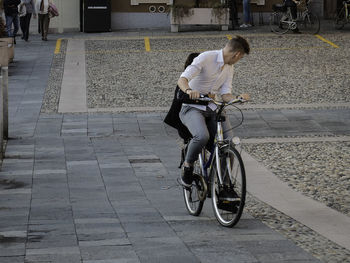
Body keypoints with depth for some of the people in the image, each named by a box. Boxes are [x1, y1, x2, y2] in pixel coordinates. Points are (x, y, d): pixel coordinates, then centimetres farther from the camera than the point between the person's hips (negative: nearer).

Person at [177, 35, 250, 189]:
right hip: (192, 108, -6)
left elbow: (225, 94, 3)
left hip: (212, 109, 6)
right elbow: (182, 80, -22)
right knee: (202, 136, -35)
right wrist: (189, 90, -45)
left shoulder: (229, 68, 10)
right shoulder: (206, 58, -14)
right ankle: (188, 166, -10)